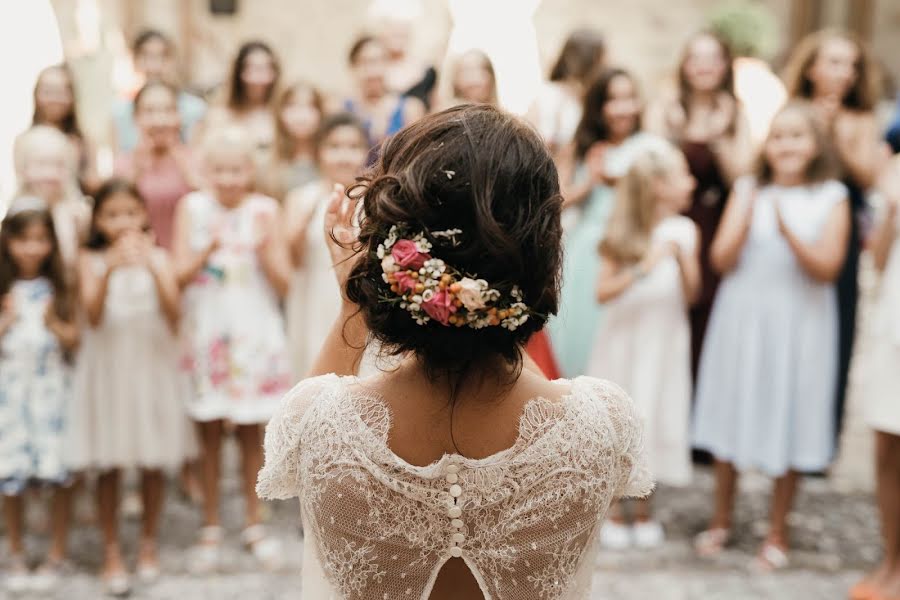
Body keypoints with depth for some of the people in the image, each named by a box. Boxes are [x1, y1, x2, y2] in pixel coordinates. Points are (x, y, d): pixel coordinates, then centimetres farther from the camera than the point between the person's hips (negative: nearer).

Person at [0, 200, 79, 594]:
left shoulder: (59, 288, 4)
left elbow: (74, 340, 2)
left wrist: (54, 322, -14)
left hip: (52, 387, 0)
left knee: (59, 474, -1)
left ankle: (56, 556, 14)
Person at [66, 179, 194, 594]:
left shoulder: (158, 257, 0)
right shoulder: (92, 261, -2)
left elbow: (174, 315, -12)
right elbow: (93, 315, -16)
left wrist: (152, 269, -26)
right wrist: (110, 270, -31)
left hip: (153, 368, 1)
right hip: (108, 369, -1)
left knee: (154, 463, 9)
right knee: (109, 465, 4)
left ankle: (148, 543, 26)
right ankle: (112, 552, 17)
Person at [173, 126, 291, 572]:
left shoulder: (266, 210, -1)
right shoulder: (192, 208, 0)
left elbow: (283, 282, -2)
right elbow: (180, 275, -6)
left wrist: (264, 248, -19)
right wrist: (208, 250, -22)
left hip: (255, 334, 0)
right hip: (206, 334, 0)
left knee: (251, 430, 8)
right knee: (209, 430, 4)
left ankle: (253, 523, 21)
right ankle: (211, 527, 16)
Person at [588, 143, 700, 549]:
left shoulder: (684, 230, -1)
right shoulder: (622, 233, -6)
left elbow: (691, 295, -1)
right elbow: (603, 293, -12)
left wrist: (683, 258, -17)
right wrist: (641, 269, -24)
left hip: (664, 341, 2)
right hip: (623, 338, -2)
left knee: (655, 420, 7)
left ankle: (644, 510, 24)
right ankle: (613, 512, 18)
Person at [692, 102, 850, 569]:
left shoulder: (831, 198, -2)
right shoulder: (747, 190, 3)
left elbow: (827, 267, -11)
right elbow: (722, 260, -4)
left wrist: (790, 233, -25)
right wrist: (744, 218, -19)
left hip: (798, 324, -1)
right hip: (742, 318, 2)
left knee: (788, 421, 5)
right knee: (732, 415, 9)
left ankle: (777, 531, 22)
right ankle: (721, 520, 27)